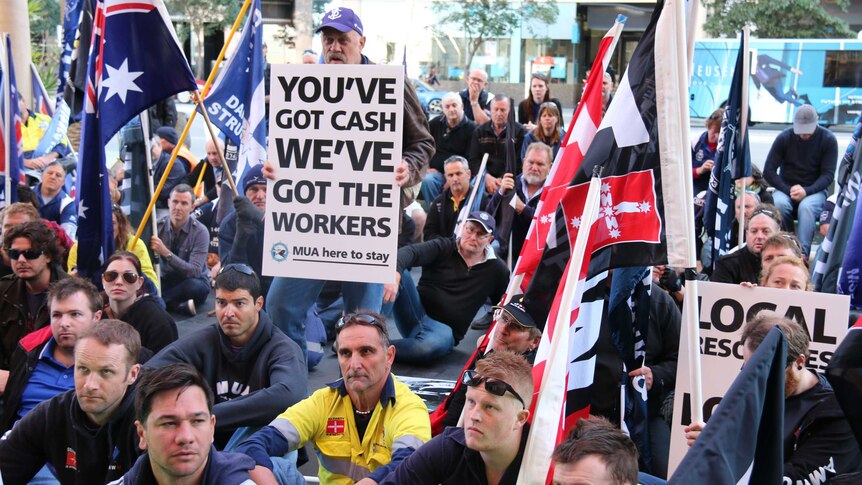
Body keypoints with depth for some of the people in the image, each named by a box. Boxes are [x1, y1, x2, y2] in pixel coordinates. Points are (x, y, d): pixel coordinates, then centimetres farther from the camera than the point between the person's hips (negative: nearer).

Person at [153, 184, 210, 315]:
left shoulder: (200, 232, -15)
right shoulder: (158, 226, -5)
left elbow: (194, 271, -25)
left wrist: (166, 253, -36)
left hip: (191, 281, -2)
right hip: (165, 281, 3)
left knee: (195, 286, -38)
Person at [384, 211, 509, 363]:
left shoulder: (496, 270, 7)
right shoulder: (444, 248, 1)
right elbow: (410, 252, -17)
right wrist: (394, 275, -38)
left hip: (444, 329, 0)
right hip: (414, 313, 1)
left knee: (438, 342, -41)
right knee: (399, 270, -27)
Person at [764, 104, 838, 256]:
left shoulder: (828, 139, -4)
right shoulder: (784, 138, -3)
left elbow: (828, 174, -7)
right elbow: (768, 171, -4)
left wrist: (806, 191, -24)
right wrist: (789, 190, -18)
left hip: (815, 190, -1)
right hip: (786, 188, 1)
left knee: (806, 207, -36)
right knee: (779, 204, -34)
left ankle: (801, 254, -41)